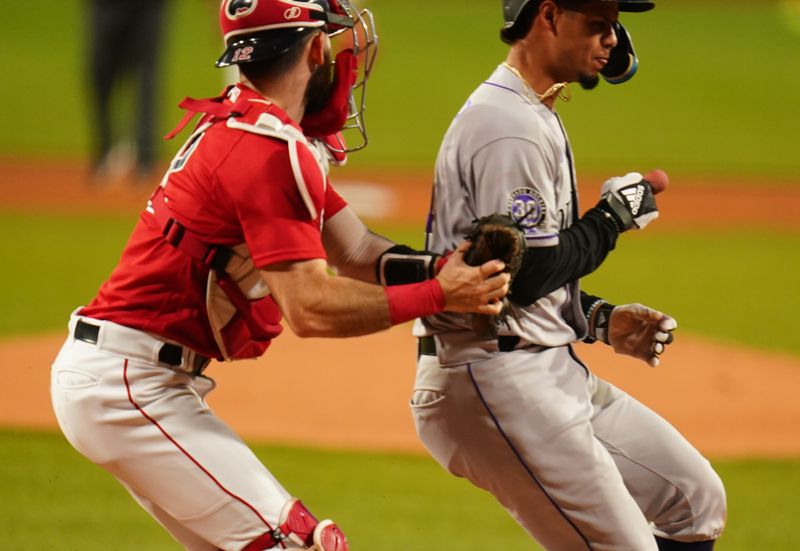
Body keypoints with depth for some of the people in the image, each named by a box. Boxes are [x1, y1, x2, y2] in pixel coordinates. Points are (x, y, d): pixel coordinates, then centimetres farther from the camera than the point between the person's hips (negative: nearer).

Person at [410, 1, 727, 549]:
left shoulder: (534, 118, 17)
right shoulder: (509, 128, -17)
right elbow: (525, 274, -22)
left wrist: (598, 319, 10)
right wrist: (613, 217, -9)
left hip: (550, 373, 11)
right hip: (494, 381, -11)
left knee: (696, 500, 11)